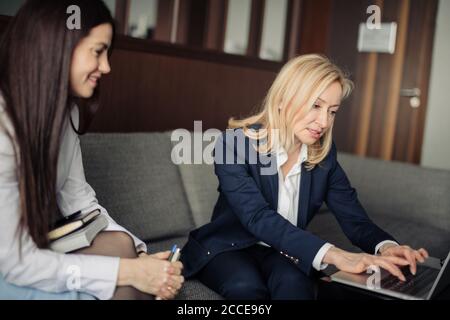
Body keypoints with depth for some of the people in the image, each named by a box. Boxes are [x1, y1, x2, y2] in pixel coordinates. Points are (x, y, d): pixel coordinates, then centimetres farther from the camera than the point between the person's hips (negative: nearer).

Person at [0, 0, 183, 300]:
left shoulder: (65, 110, -1)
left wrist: (138, 257, -14)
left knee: (120, 245, -17)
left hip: (35, 247, 7)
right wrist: (129, 271, -24)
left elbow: (79, 200, 0)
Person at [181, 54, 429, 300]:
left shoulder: (324, 154, -4)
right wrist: (333, 254, -47)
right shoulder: (234, 144, -20)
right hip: (229, 247, -3)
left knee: (294, 281, -31)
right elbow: (257, 216, -34)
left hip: (282, 252, 3)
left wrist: (385, 246, -33)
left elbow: (354, 217, -8)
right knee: (246, 285, -35)